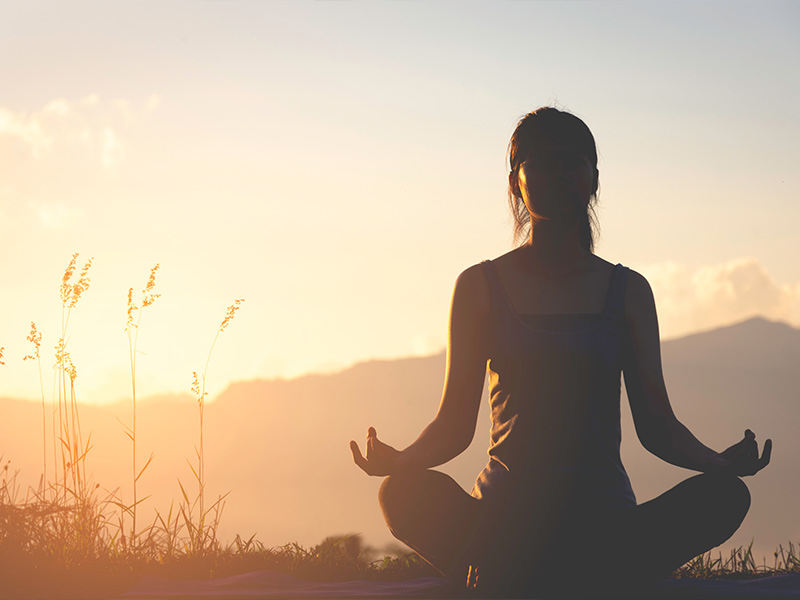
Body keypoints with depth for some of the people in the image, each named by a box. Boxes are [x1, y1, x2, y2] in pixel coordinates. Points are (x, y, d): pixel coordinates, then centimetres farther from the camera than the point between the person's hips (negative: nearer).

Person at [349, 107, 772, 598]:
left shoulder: (627, 291, 13)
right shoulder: (481, 287, 9)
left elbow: (657, 425, 10)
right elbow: (454, 425, 7)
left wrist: (722, 462, -12)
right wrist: (400, 460, -16)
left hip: (605, 525, 2)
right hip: (505, 516, -2)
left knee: (725, 495, -29)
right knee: (407, 493, -33)